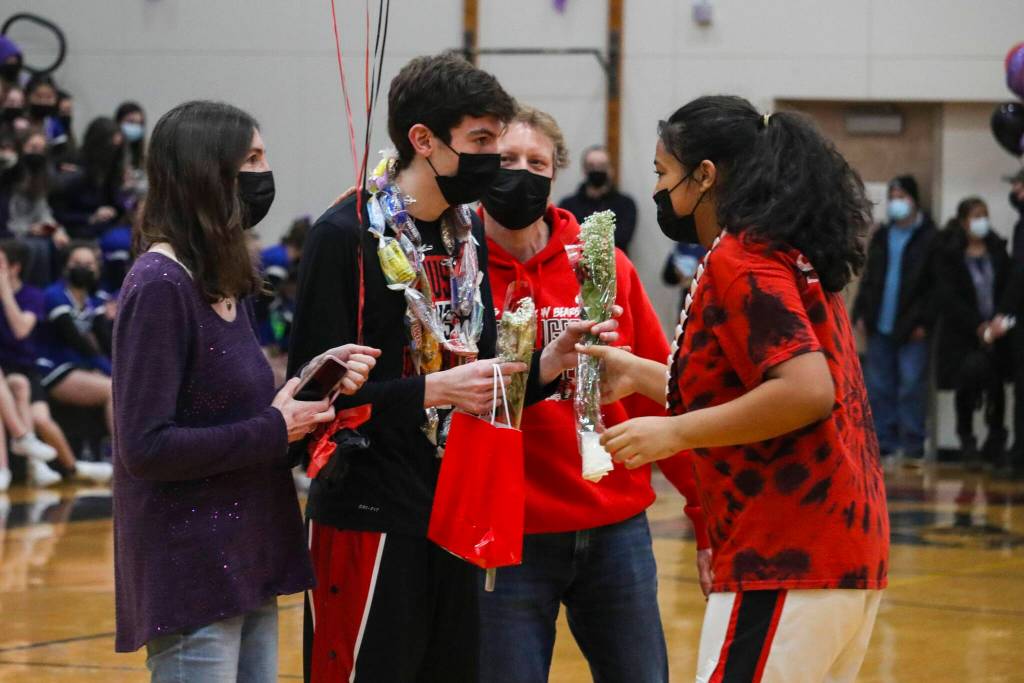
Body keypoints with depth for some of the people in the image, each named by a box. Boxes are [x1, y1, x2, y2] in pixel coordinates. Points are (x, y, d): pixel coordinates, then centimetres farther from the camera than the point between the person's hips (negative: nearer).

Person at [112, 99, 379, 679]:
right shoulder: (160, 285, -15)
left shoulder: (223, 281, 13)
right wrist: (275, 430, -15)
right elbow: (146, 447, -21)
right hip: (190, 574, -9)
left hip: (247, 562, 9)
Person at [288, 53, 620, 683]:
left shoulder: (470, 235, 12)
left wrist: (550, 364, 0)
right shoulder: (346, 235, -12)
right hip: (369, 518, -7)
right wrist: (432, 390, -24)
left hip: (453, 517, 7)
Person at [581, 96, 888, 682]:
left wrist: (673, 432, -17)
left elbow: (806, 390, -24)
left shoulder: (740, 262, -12)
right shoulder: (789, 255, 18)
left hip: (789, 563, -10)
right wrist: (638, 374, 24)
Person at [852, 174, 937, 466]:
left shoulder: (929, 237, -5)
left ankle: (913, 447, 0)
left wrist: (924, 321, -13)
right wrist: (861, 312, 8)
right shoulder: (881, 236, 14)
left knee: (911, 386, -4)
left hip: (912, 328, -6)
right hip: (880, 325, 6)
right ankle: (883, 442, 13)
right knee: (878, 387, 7)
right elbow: (869, 278, 18)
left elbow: (935, 285, -8)